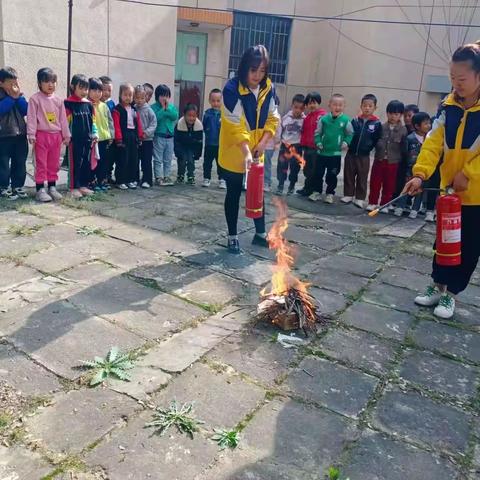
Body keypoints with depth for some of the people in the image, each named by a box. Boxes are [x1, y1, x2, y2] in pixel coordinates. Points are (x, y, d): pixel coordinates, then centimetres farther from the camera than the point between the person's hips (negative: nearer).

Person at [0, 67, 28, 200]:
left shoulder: (19, 94, 10)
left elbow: (26, 110, -1)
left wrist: (18, 97, -10)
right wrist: (11, 98, -17)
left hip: (20, 134, 5)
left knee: (20, 163, 10)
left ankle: (18, 186, 20)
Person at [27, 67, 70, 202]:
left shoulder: (58, 100, 9)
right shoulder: (35, 98, -4)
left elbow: (63, 119, 11)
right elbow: (31, 118, -7)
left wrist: (66, 135, 9)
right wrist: (31, 135, -13)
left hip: (56, 135, 4)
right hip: (41, 135, -4)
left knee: (54, 164, 10)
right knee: (41, 164, -1)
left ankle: (52, 187, 19)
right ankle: (40, 190, 2)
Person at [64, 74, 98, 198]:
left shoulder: (88, 104, 11)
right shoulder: (68, 103, -5)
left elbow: (93, 120, 15)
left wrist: (95, 134, 9)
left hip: (87, 138, 6)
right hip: (74, 138, -6)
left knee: (86, 162, 9)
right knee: (75, 163, -1)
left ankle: (83, 185, 19)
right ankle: (74, 188, 4)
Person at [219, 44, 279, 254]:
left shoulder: (268, 88, -3)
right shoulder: (232, 88, -20)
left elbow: (273, 118, 4)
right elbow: (236, 125, -25)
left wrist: (263, 143, -10)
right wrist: (246, 153, -34)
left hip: (257, 151, 5)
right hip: (234, 152, -5)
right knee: (234, 193, 5)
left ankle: (260, 233, 26)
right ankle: (232, 236, 17)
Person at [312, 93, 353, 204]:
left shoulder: (346, 120, -8)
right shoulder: (324, 119, -4)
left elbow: (350, 134, 2)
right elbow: (318, 133, 5)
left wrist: (346, 142, -13)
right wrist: (318, 142, -8)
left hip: (336, 154, -1)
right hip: (322, 152, 2)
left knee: (332, 175, 9)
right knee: (318, 173, 9)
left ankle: (330, 194, 23)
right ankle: (317, 192, 24)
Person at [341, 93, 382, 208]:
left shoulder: (377, 123, -6)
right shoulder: (355, 120, 0)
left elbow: (376, 140, -3)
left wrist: (368, 148, -8)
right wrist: (348, 144, -9)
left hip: (364, 156, -2)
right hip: (351, 153, 2)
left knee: (362, 178, 6)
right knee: (348, 176, 10)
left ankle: (360, 198, 16)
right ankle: (348, 195, 23)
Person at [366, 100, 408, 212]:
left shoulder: (403, 130, -3)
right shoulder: (381, 127, 0)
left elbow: (404, 148, -4)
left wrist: (402, 160, -7)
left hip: (393, 162, -1)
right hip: (379, 160, 1)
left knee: (389, 185, 7)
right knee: (375, 183, 6)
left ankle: (384, 204, 18)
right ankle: (372, 203, 17)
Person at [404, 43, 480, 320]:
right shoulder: (450, 105, -1)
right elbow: (434, 142, -6)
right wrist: (421, 174, -18)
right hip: (450, 189, 4)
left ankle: (451, 293, 19)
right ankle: (439, 285, 28)